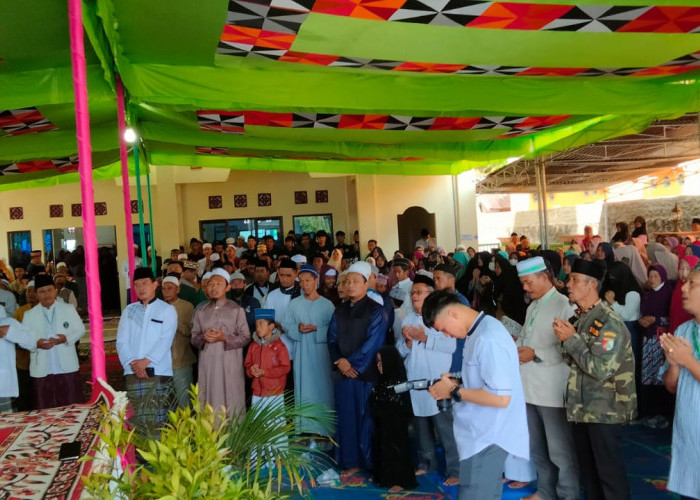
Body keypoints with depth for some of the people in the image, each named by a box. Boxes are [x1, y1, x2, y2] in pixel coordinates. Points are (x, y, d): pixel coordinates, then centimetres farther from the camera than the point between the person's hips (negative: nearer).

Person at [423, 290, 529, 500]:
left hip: (488, 437, -10)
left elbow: (501, 397, -27)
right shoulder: (481, 331, 9)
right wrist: (457, 384, 2)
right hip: (483, 433, 10)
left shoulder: (488, 338, -23)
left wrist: (454, 392, -17)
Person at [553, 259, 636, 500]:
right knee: (587, 469, 19)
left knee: (609, 471, 3)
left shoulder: (609, 322, -18)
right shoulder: (579, 317, 8)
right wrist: (565, 338, -4)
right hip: (581, 406, 8)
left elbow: (601, 369, -24)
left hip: (604, 410, -8)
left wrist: (571, 339, -19)